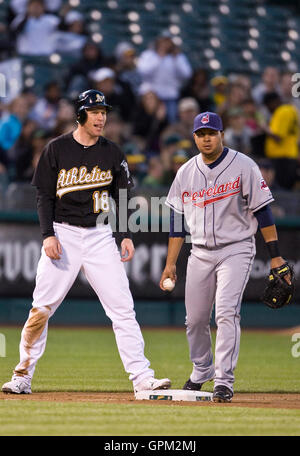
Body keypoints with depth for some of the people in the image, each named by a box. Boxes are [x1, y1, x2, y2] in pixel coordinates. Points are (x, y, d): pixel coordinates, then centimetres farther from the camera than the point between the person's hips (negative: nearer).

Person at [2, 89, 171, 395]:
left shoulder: (112, 153, 8)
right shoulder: (56, 149, 1)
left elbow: (123, 197, 13)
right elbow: (44, 196, 1)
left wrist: (127, 236, 2)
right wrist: (48, 235, -10)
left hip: (100, 236, 2)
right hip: (63, 234, -2)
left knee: (122, 308, -6)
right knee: (41, 309, -2)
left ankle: (142, 378, -9)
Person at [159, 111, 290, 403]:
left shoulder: (243, 166, -6)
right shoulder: (186, 173, 6)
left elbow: (262, 211, -6)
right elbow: (178, 222, 11)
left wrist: (275, 256, -10)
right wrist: (170, 263, 8)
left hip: (236, 249, -4)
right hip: (200, 254, 4)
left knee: (227, 311, -18)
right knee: (195, 318, 6)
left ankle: (224, 380, -18)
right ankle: (201, 370, 31)